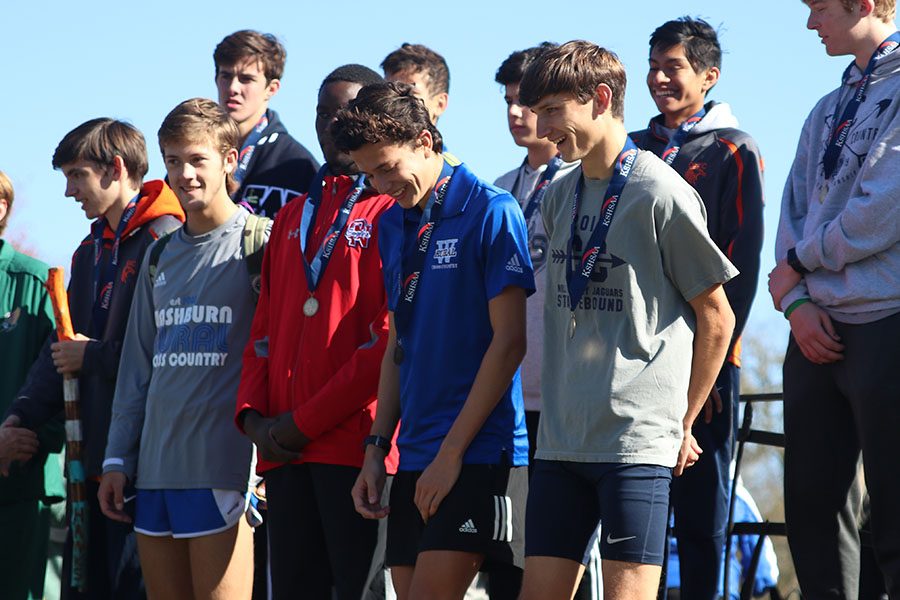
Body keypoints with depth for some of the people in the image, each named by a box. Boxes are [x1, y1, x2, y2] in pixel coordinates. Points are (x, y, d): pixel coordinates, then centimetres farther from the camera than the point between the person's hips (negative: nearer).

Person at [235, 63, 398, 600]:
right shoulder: (295, 217, 22)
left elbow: (389, 340, -10)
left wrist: (307, 421, -12)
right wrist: (254, 415, 3)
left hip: (355, 445, -7)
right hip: (286, 453, 7)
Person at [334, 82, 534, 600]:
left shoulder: (490, 212, -8)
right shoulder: (393, 226, 15)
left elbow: (509, 341, -12)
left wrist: (452, 450, -14)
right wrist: (377, 448, 12)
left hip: (477, 454, -7)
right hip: (415, 455, 7)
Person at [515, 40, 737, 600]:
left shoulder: (661, 193, -8)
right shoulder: (558, 198, 13)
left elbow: (716, 317, -2)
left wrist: (682, 421, 2)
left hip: (638, 440, -7)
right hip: (561, 438, 7)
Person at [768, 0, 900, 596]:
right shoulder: (828, 112, 20)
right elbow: (794, 217, 16)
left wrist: (800, 264, -3)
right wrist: (798, 301, -1)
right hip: (818, 333, 8)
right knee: (814, 513, 7)